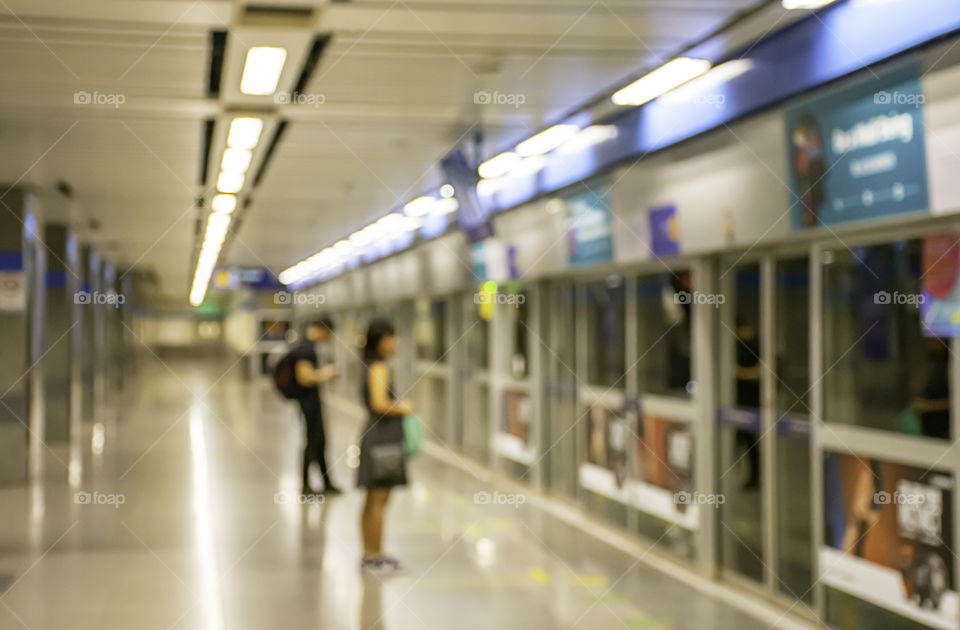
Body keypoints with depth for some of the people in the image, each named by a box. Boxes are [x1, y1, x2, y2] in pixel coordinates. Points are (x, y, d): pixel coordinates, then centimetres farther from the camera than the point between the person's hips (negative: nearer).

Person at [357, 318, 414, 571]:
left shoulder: (372, 366, 13)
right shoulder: (379, 367, -15)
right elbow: (379, 404, -25)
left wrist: (400, 405, 11)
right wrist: (403, 409, -10)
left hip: (376, 435, 10)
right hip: (383, 437, -10)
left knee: (373, 501, 14)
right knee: (379, 501, -4)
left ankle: (370, 553, 21)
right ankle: (375, 555, 1)